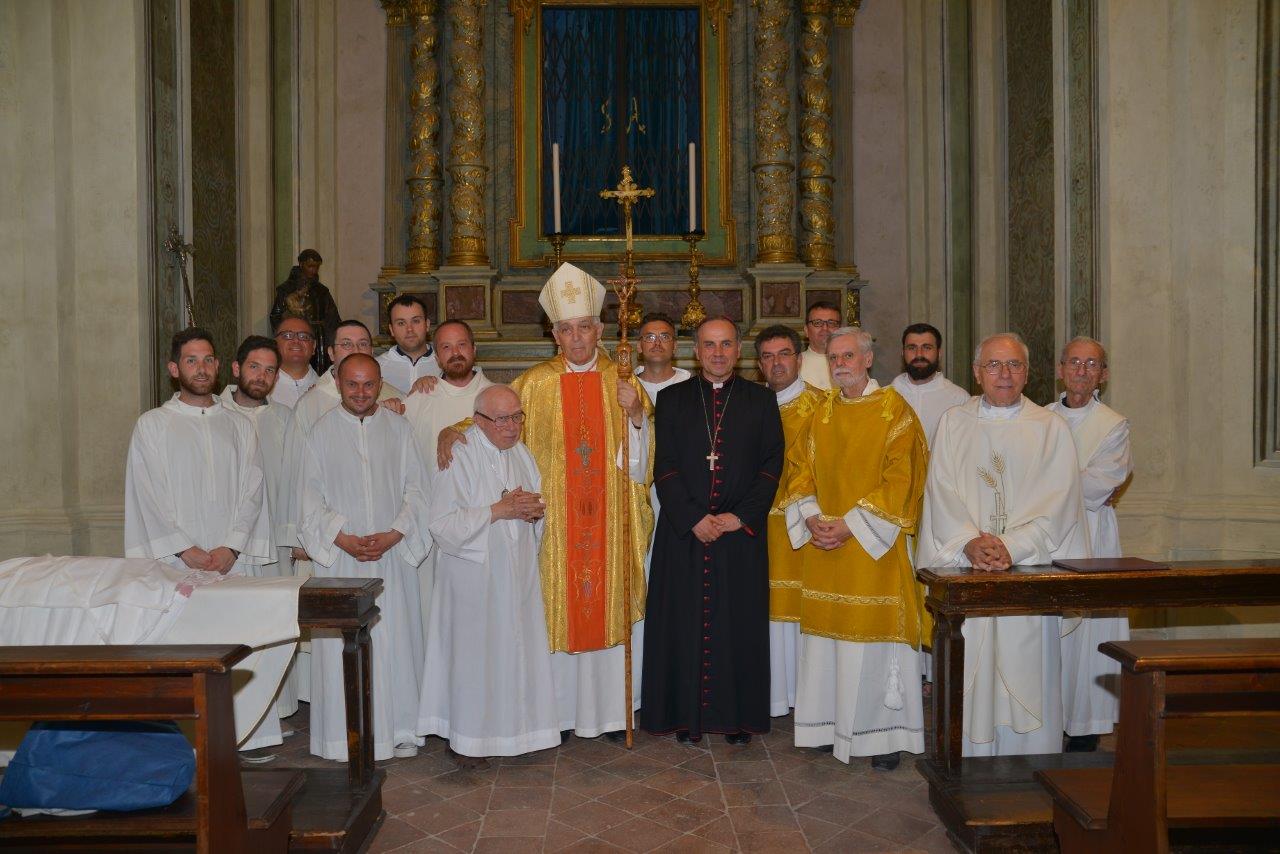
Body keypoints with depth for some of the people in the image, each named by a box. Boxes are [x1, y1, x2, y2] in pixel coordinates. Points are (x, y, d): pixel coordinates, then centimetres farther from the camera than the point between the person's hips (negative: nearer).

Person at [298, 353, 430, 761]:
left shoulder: (398, 428, 5)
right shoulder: (321, 432, 3)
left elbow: (416, 490, 3)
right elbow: (312, 500, 1)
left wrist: (394, 534, -10)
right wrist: (344, 539, -12)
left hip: (393, 553, 1)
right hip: (340, 557, -1)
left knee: (395, 639, 3)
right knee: (343, 644, 0)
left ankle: (399, 728, 15)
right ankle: (345, 733, 12)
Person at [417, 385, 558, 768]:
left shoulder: (521, 454, 8)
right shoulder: (459, 458, -13)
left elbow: (535, 508, 18)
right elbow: (442, 524, -19)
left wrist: (535, 509, -7)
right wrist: (498, 510, -22)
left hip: (517, 571, 6)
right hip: (474, 575, -6)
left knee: (516, 647, 11)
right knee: (473, 651, 2)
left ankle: (514, 727, 26)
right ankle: (466, 738, 16)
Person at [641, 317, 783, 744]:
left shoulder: (761, 400, 8)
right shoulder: (672, 399, 7)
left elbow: (771, 466, 2)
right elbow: (664, 468, 0)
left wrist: (741, 517, -9)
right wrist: (693, 519, -10)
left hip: (742, 533, 0)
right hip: (683, 533, 0)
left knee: (740, 625, 5)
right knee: (685, 624, 4)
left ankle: (738, 716, 17)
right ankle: (687, 714, 15)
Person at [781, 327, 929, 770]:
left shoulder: (894, 410, -4)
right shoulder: (821, 413, 12)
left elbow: (898, 480, -10)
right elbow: (799, 468, 11)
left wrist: (850, 524, -15)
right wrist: (812, 518, -6)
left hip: (872, 543, -5)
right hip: (824, 545, 5)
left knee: (875, 636, -2)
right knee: (827, 632, 8)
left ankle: (883, 733, 10)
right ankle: (831, 724, 19)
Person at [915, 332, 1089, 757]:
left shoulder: (1050, 427, 6)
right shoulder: (953, 423, 9)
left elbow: (1057, 500, -4)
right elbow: (941, 491, 0)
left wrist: (1012, 546, -17)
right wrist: (970, 542, -15)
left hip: (1029, 567, -1)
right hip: (964, 570, 1)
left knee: (1025, 670, 1)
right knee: (971, 670, 1)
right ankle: (969, 760, 13)